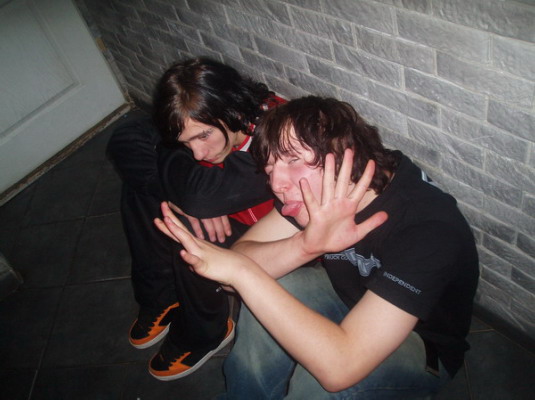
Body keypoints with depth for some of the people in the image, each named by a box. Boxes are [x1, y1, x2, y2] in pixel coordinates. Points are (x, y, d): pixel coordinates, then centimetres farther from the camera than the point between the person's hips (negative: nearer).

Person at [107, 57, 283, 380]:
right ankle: (161, 298, 8)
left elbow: (203, 194, -47)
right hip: (227, 212, 6)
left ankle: (204, 337, 0)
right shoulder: (202, 119, -16)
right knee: (139, 184, -6)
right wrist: (184, 199, -28)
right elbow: (123, 141, -15)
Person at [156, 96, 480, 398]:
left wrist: (242, 272, -42)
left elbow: (339, 367, -42)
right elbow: (241, 255, -21)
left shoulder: (427, 229, -37)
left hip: (423, 343, -4)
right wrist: (305, 245, -41)